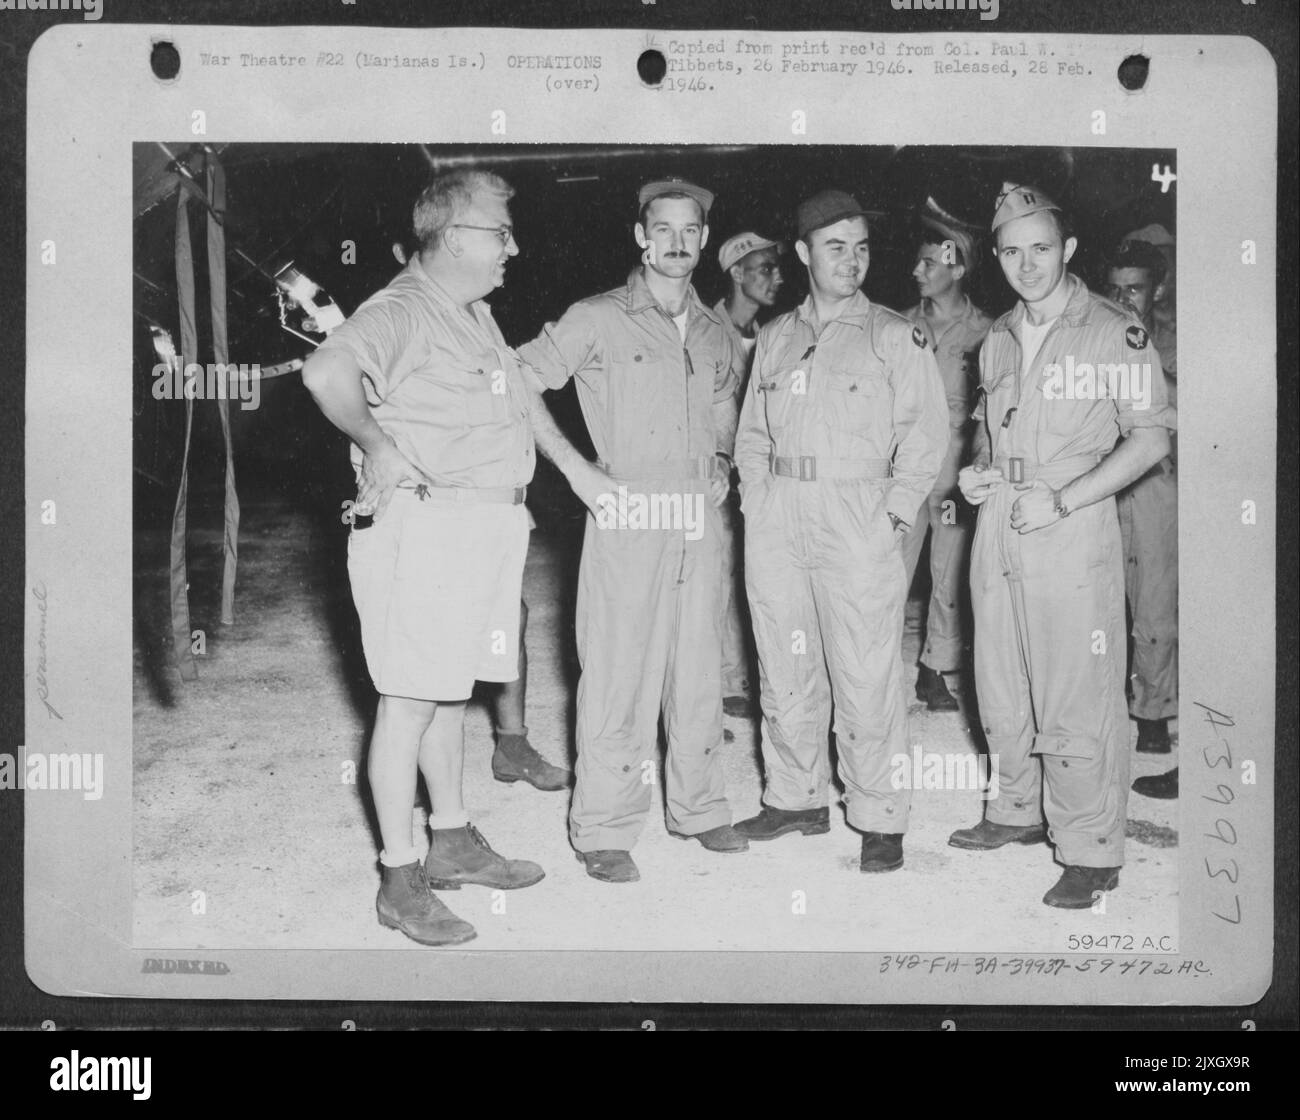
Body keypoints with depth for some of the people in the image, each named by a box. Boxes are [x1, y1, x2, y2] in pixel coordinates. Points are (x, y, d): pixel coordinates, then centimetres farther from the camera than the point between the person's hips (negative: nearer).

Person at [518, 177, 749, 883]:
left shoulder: (714, 334, 14)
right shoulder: (597, 321, -4)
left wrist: (721, 464, 15)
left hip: (699, 521, 5)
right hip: (625, 517, -5)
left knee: (698, 670, 11)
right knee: (619, 673, -4)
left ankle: (697, 806, 25)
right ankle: (603, 828, 5)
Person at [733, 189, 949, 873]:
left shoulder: (895, 337, 2)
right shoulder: (774, 337, 16)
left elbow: (926, 433, -2)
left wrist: (894, 512, -10)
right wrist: (755, 497, 7)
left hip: (858, 520, -5)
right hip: (775, 517, 5)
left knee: (865, 676, -5)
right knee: (783, 669, 10)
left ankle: (880, 819, 5)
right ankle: (795, 798, 23)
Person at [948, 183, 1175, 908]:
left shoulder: (1114, 332, -7)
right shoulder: (998, 339, 15)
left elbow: (1152, 438, -10)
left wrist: (1062, 500, -16)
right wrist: (978, 471, 6)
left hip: (1073, 529, -7)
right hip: (998, 525, 7)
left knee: (1078, 698, -5)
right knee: (1002, 687, 14)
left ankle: (1091, 853, 5)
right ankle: (1018, 812, 31)